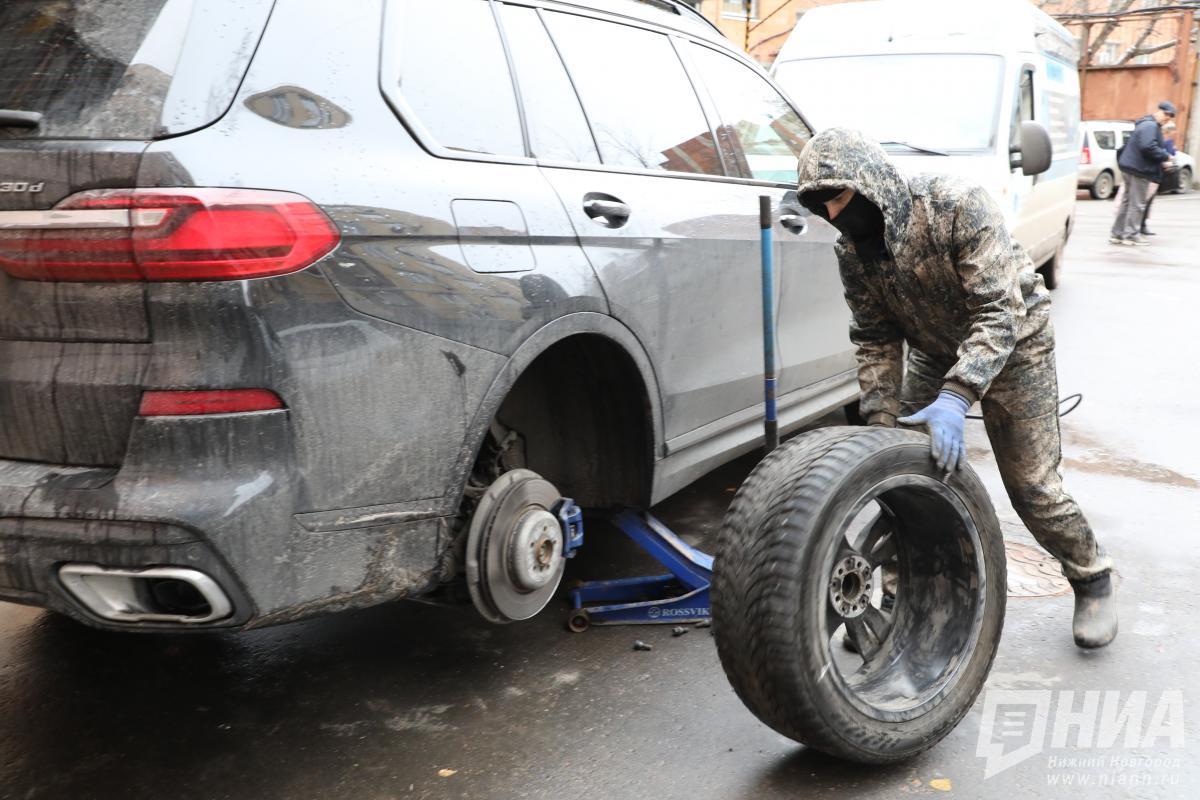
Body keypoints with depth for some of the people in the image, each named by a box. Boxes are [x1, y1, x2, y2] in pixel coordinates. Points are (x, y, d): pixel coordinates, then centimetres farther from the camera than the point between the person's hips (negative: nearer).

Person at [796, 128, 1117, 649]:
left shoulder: (957, 206, -31)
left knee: (1031, 484, -5)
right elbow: (875, 340, -7)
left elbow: (1001, 311, -35)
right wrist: (880, 424, -16)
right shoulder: (853, 252, -13)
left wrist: (957, 395, -45)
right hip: (935, 352, 5)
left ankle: (1092, 579, 20)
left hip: (1013, 345, -5)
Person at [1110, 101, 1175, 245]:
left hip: (1132, 168, 11)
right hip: (1139, 170, -11)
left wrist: (1162, 161, 15)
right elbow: (1148, 147, -26)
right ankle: (1131, 235, -1)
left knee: (1127, 202, 13)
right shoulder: (1150, 126, -14)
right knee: (1137, 204, -5)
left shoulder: (1147, 125, 21)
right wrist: (1166, 156, -15)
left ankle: (1117, 234, 17)